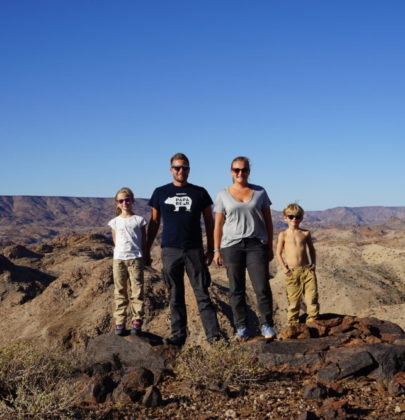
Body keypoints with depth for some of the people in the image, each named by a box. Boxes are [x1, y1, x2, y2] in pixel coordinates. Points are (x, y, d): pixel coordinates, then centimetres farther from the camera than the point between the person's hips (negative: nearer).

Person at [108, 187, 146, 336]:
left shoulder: (139, 220, 3)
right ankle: (119, 322, 7)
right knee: (120, 292, 4)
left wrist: (144, 256, 2)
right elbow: (115, 241, 12)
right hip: (118, 259, 2)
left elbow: (144, 241, 6)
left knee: (137, 291, -2)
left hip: (135, 258, -1)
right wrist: (122, 250, 5)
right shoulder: (115, 222, 7)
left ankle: (137, 321, 3)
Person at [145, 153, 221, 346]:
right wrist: (147, 250, 8)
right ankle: (178, 335, 12)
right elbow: (154, 223, 11)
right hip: (170, 250, 1)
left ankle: (213, 334, -4)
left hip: (194, 250, -1)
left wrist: (211, 249, 4)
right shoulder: (161, 193, 8)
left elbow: (209, 221, 10)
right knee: (175, 296, 6)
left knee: (202, 294, -3)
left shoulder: (199, 193, 7)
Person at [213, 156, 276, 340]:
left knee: (262, 288, -5)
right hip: (231, 245, 0)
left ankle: (266, 325, 6)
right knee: (236, 289, 2)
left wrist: (270, 247, 7)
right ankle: (241, 327, 11)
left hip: (256, 244, 0)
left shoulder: (260, 192, 9)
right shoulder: (223, 195, 7)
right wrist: (216, 250, 2)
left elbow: (268, 221, 11)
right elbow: (218, 225, 7)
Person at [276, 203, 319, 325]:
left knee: (312, 296, -1)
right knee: (293, 300, 2)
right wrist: (284, 268, -6)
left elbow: (311, 249, 19)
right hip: (292, 272, -2)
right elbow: (278, 253, 3)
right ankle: (292, 323, 12)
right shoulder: (283, 235, 2)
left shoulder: (305, 233, 7)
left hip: (307, 270, 2)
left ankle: (312, 321, 8)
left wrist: (313, 264, 7)